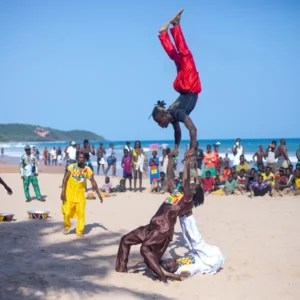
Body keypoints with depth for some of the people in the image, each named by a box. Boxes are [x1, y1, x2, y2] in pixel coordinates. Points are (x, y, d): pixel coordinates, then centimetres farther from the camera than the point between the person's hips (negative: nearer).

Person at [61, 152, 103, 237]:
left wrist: (99, 194, -1)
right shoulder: (72, 166, -10)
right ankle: (67, 227, 28)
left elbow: (93, 183, 1)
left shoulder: (88, 170, -6)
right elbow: (65, 178, -9)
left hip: (80, 194, 1)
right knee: (67, 212, 0)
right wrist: (63, 191, -17)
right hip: (69, 193, -1)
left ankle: (79, 232, 8)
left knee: (81, 213, -3)